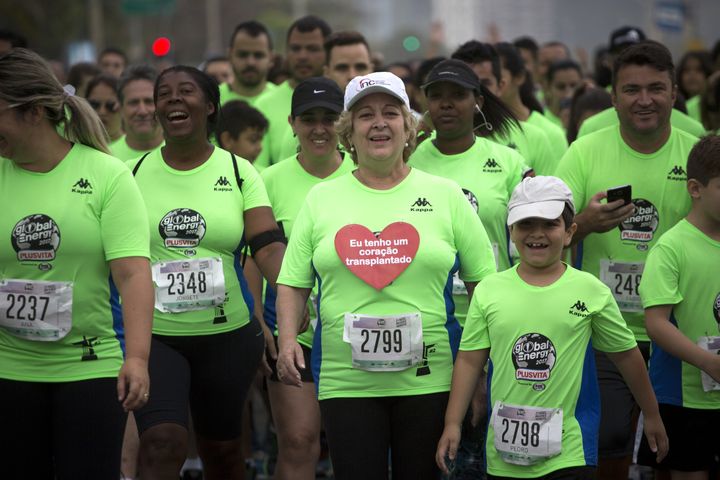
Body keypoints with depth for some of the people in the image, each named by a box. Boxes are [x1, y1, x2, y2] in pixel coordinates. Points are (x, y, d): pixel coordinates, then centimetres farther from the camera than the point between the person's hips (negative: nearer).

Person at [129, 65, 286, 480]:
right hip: (152, 335, -1)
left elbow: (269, 245, -9)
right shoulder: (134, 173, 3)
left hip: (228, 335, 1)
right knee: (162, 444, -18)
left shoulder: (239, 172, 0)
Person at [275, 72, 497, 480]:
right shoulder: (322, 198, 9)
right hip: (344, 380, 1)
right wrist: (287, 339, -6)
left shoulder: (446, 195, 6)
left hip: (428, 380, 0)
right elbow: (293, 283, 11)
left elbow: (484, 281, 6)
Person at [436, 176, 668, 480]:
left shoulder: (591, 291, -1)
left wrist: (652, 417, 16)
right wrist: (452, 424, 0)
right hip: (505, 450, 2)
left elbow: (625, 354, 8)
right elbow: (470, 360, 5)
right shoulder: (489, 290, 2)